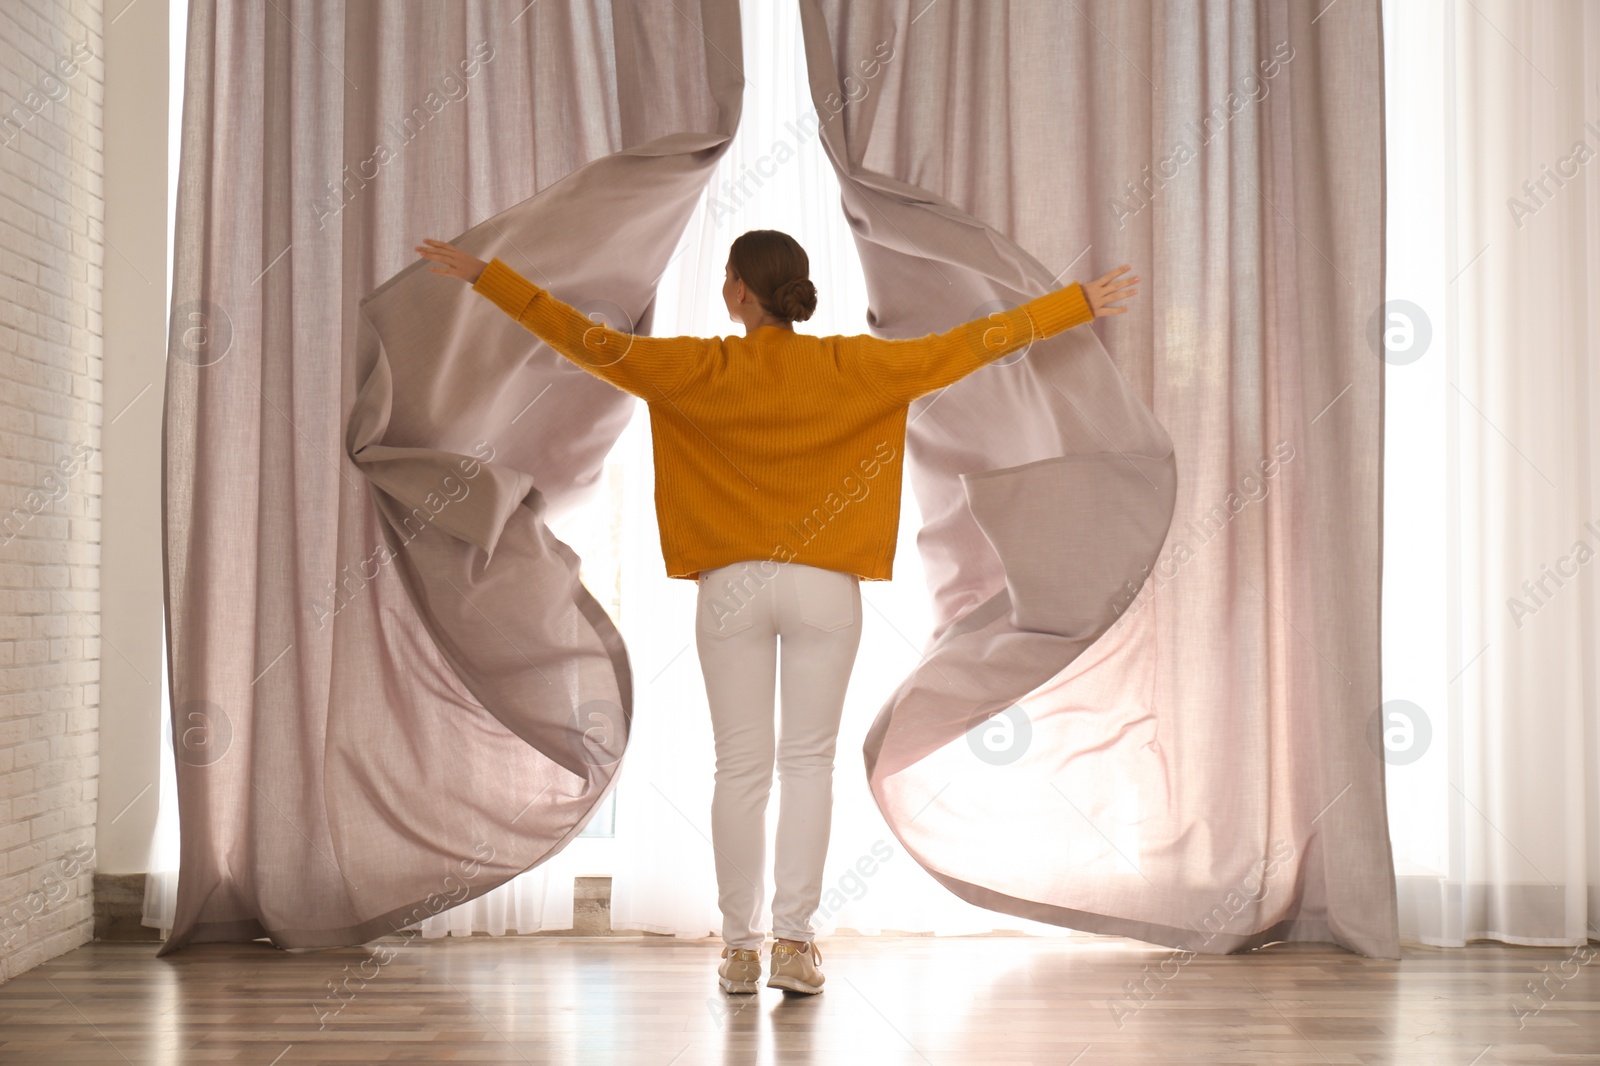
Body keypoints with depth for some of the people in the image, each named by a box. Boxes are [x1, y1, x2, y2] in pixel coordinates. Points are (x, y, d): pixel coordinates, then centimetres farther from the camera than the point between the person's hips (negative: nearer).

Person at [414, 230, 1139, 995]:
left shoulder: (704, 369, -5)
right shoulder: (848, 367, -2)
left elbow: (590, 341, -7)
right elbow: (969, 345, -1)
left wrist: (484, 275, -1)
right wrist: (1081, 304, 5)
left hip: (732, 584, 0)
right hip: (825, 586, 0)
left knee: (740, 765, 6)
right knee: (809, 761, 6)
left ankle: (741, 948, 9)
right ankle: (793, 940, 1)